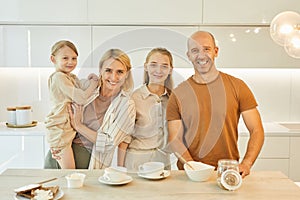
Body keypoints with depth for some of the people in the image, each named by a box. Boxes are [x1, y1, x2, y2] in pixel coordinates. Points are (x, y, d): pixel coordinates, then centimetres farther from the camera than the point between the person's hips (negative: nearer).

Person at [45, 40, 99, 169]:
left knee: (71, 171, 10)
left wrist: (90, 81, 1)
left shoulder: (72, 77, 16)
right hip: (60, 130, -9)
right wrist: (94, 82, -6)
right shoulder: (58, 77, -14)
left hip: (70, 129, 9)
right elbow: (81, 99, -18)